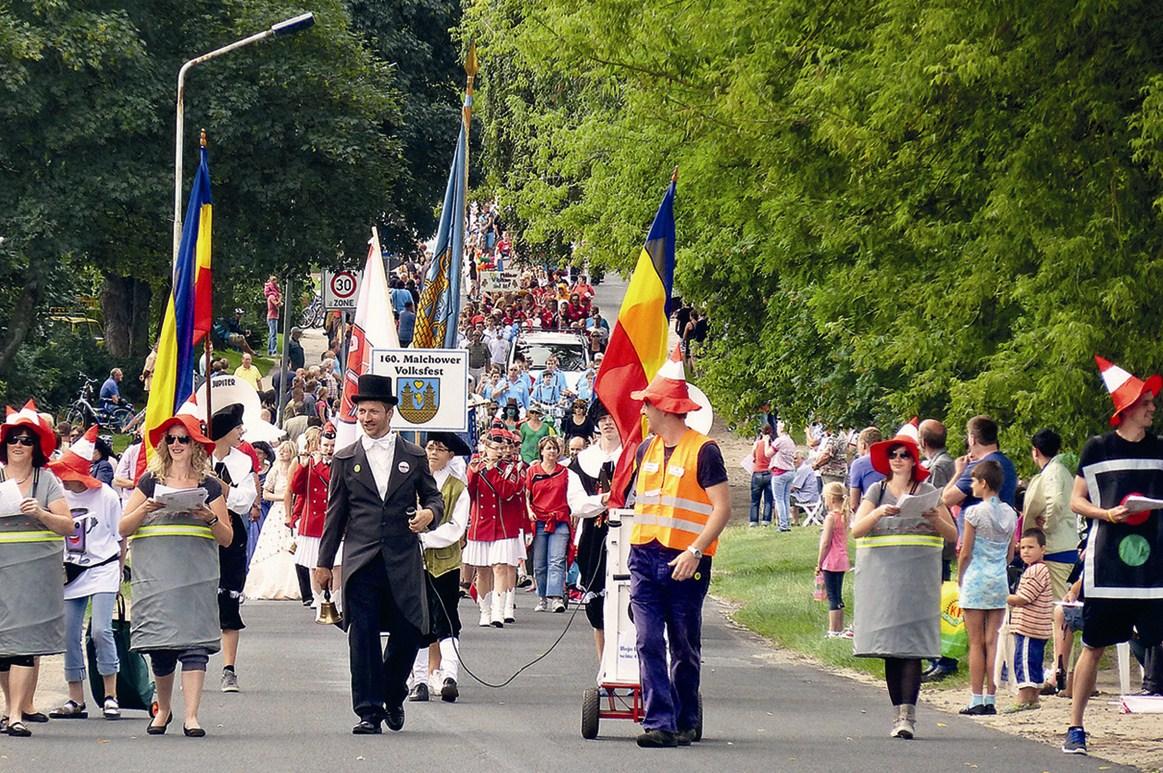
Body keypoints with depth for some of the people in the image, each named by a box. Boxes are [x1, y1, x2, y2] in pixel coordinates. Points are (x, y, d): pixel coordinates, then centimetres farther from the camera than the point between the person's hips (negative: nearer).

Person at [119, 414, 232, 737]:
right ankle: (163, 709, 22)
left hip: (197, 574, -1)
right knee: (159, 645, 2)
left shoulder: (209, 486, 9)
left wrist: (211, 519, -10)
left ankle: (191, 715, -12)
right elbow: (123, 528, 7)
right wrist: (144, 510, -11)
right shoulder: (150, 482, 10)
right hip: (155, 574, 1)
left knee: (194, 642, -10)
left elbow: (227, 538, 9)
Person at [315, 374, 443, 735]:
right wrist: (324, 562, 9)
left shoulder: (414, 457, 9)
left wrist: (430, 513, -9)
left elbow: (434, 497, 16)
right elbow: (335, 513, 11)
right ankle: (369, 711, 1)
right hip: (361, 561, 0)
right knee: (363, 637, -4)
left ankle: (393, 695, 23)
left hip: (403, 560, 0)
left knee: (409, 631, -2)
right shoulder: (345, 459, 9)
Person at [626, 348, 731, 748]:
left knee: (685, 649, 6)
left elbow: (722, 508, -12)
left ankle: (685, 722, 17)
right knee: (648, 643, -7)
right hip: (645, 558, 5)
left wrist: (695, 551, -21)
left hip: (685, 563, -5)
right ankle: (659, 722, -11)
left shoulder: (702, 451, -8)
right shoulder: (646, 450, 13)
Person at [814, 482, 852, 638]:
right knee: (837, 597, 15)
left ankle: (834, 631, -6)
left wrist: (819, 563, -10)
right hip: (842, 561, 9)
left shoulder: (831, 517, -16)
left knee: (833, 597, -6)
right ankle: (839, 628, 18)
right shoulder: (844, 516, 9)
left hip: (831, 562, -9)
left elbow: (825, 543, -16)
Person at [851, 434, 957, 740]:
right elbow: (856, 529, -1)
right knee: (889, 646, 1)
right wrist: (878, 513, -18)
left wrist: (936, 519, -14)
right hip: (882, 574, 2)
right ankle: (899, 712, 7)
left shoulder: (927, 492, 7)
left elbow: (953, 535, 6)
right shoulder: (877, 491, 11)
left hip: (917, 574, -2)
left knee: (911, 645, -11)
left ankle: (908, 714, -18)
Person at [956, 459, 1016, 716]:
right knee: (992, 641, 6)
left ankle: (976, 701, -2)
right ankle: (991, 699, 4)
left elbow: (965, 553, -8)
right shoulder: (1009, 513, 6)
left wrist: (960, 578, 5)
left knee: (976, 642, -1)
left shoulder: (975, 512, -11)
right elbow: (1011, 553, 12)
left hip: (976, 581, -5)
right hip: (1000, 580, 5)